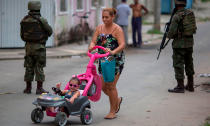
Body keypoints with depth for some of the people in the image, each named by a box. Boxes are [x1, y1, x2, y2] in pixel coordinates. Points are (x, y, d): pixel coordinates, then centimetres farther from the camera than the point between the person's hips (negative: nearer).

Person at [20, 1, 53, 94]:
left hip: (28, 46, 4)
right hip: (39, 47, -4)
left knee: (29, 68, 11)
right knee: (39, 68, 1)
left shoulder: (24, 20, 0)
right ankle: (39, 88, 1)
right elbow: (50, 31, -1)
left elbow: (22, 35, 5)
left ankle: (28, 88, 15)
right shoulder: (41, 20, -13)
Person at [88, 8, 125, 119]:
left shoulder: (117, 29, -11)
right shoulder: (99, 28, 6)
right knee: (103, 86, 6)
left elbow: (122, 44, -21)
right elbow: (93, 41, 1)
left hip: (116, 60, -6)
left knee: (111, 86, -6)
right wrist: (91, 47, -23)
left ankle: (112, 112, 8)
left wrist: (113, 52, -38)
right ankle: (117, 100, 35)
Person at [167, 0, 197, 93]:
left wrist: (168, 35, 6)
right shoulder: (191, 13, 4)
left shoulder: (176, 17, -16)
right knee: (189, 64, 16)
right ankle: (190, 85, 23)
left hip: (179, 44, -7)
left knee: (178, 65, -1)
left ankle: (180, 86, -2)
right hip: (190, 43, 7)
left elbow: (172, 32, -17)